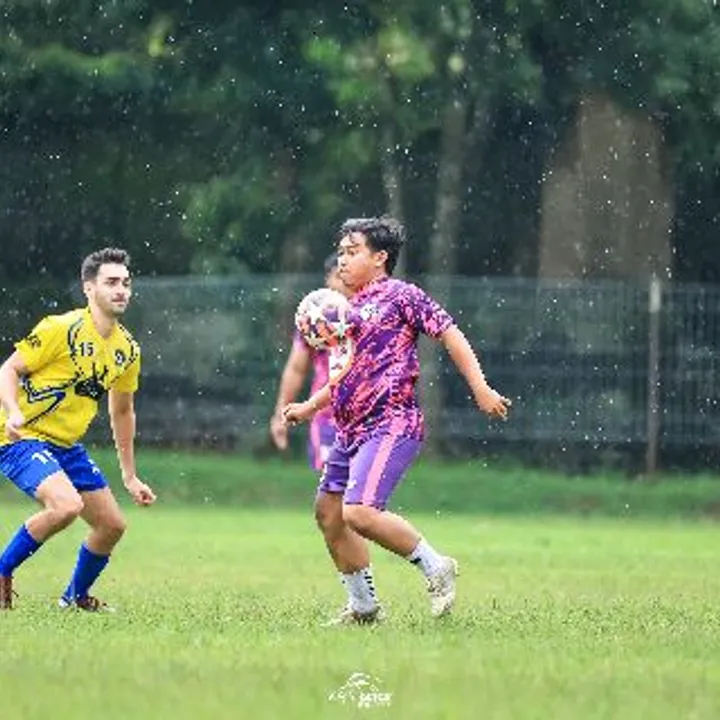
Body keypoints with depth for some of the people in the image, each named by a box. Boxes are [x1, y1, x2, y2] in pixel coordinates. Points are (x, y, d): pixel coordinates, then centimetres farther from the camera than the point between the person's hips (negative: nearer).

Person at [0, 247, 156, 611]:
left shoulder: (127, 350, 6)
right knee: (67, 504, -31)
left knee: (112, 525, 6)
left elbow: (122, 411, 19)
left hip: (67, 445, 8)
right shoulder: (62, 329, -16)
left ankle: (76, 596, 30)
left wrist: (130, 475, 20)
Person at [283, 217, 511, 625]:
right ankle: (363, 606, 21)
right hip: (352, 430, 10)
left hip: (391, 425, -10)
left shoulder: (399, 295, -4)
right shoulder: (353, 309, 21)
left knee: (359, 511, -23)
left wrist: (481, 389, -13)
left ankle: (435, 566, -7)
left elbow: (449, 334, -6)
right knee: (329, 512, 11)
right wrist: (310, 407, 21)